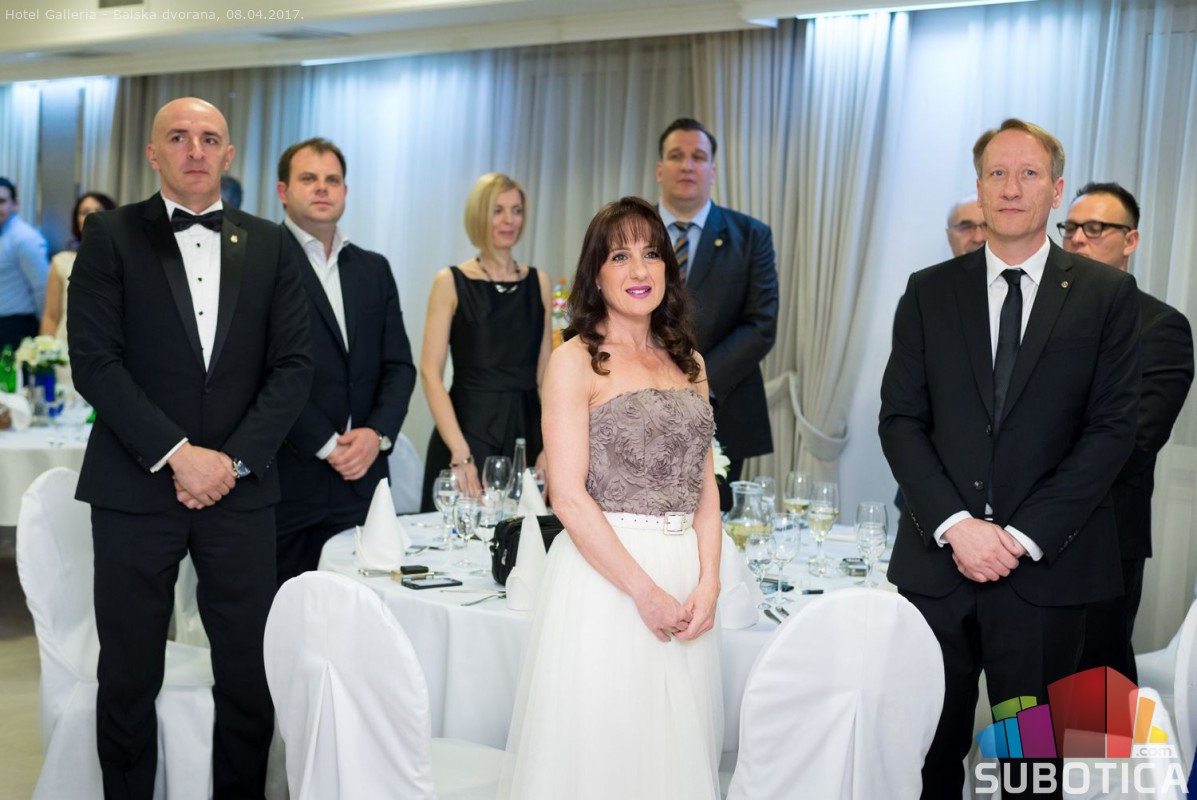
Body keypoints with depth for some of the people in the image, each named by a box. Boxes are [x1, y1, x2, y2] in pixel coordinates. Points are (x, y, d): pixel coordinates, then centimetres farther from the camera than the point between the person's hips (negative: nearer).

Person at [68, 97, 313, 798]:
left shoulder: (269, 246, 9)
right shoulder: (112, 237, 2)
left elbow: (292, 365, 3)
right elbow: (95, 361, -6)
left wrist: (234, 459, -8)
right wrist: (177, 453, -13)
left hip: (242, 489, 2)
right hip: (136, 486, -1)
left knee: (251, 674, 5)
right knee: (129, 678, 7)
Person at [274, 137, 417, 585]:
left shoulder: (374, 270, 17)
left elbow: (399, 365, 13)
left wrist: (377, 434, -4)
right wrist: (326, 445, -11)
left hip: (361, 479, 5)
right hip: (285, 480, -4)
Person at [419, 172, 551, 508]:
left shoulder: (538, 282, 9)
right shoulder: (451, 282, -2)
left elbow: (545, 373, 9)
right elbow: (430, 372, -8)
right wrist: (459, 451, -18)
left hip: (527, 429, 3)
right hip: (469, 426, -3)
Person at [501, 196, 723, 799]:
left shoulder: (688, 362, 12)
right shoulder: (575, 362, -5)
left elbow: (704, 484, 12)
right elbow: (569, 496, -12)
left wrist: (707, 581, -2)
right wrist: (645, 591, -14)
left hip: (685, 581, 5)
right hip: (603, 578, -5)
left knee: (677, 746, 12)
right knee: (602, 750, 4)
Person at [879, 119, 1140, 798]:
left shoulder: (1108, 294, 2)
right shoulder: (929, 292, 7)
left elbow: (1113, 428, -4)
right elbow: (900, 420, 2)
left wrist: (1023, 535, -12)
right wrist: (955, 526, -11)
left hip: (1048, 567, -1)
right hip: (937, 562, 1)